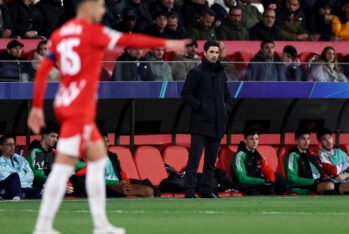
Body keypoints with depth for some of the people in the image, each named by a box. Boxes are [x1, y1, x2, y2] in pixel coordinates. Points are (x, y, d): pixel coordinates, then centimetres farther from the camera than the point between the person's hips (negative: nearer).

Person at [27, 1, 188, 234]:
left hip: (65, 106, 9)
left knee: (98, 158, 16)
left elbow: (42, 71, 10)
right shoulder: (93, 32, -9)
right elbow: (129, 40, -10)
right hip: (79, 110, -9)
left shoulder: (59, 34, 12)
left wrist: (37, 107, 12)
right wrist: (165, 44, -3)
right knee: (63, 166, -8)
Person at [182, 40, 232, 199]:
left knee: (211, 159, 8)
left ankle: (207, 189, 13)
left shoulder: (221, 74, 18)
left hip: (217, 124, 6)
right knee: (195, 157, -12)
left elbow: (227, 96, 27)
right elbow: (186, 94, -6)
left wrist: (226, 110, 11)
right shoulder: (196, 72, -1)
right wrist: (199, 107, -13)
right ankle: (189, 190, -15)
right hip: (201, 122, -6)